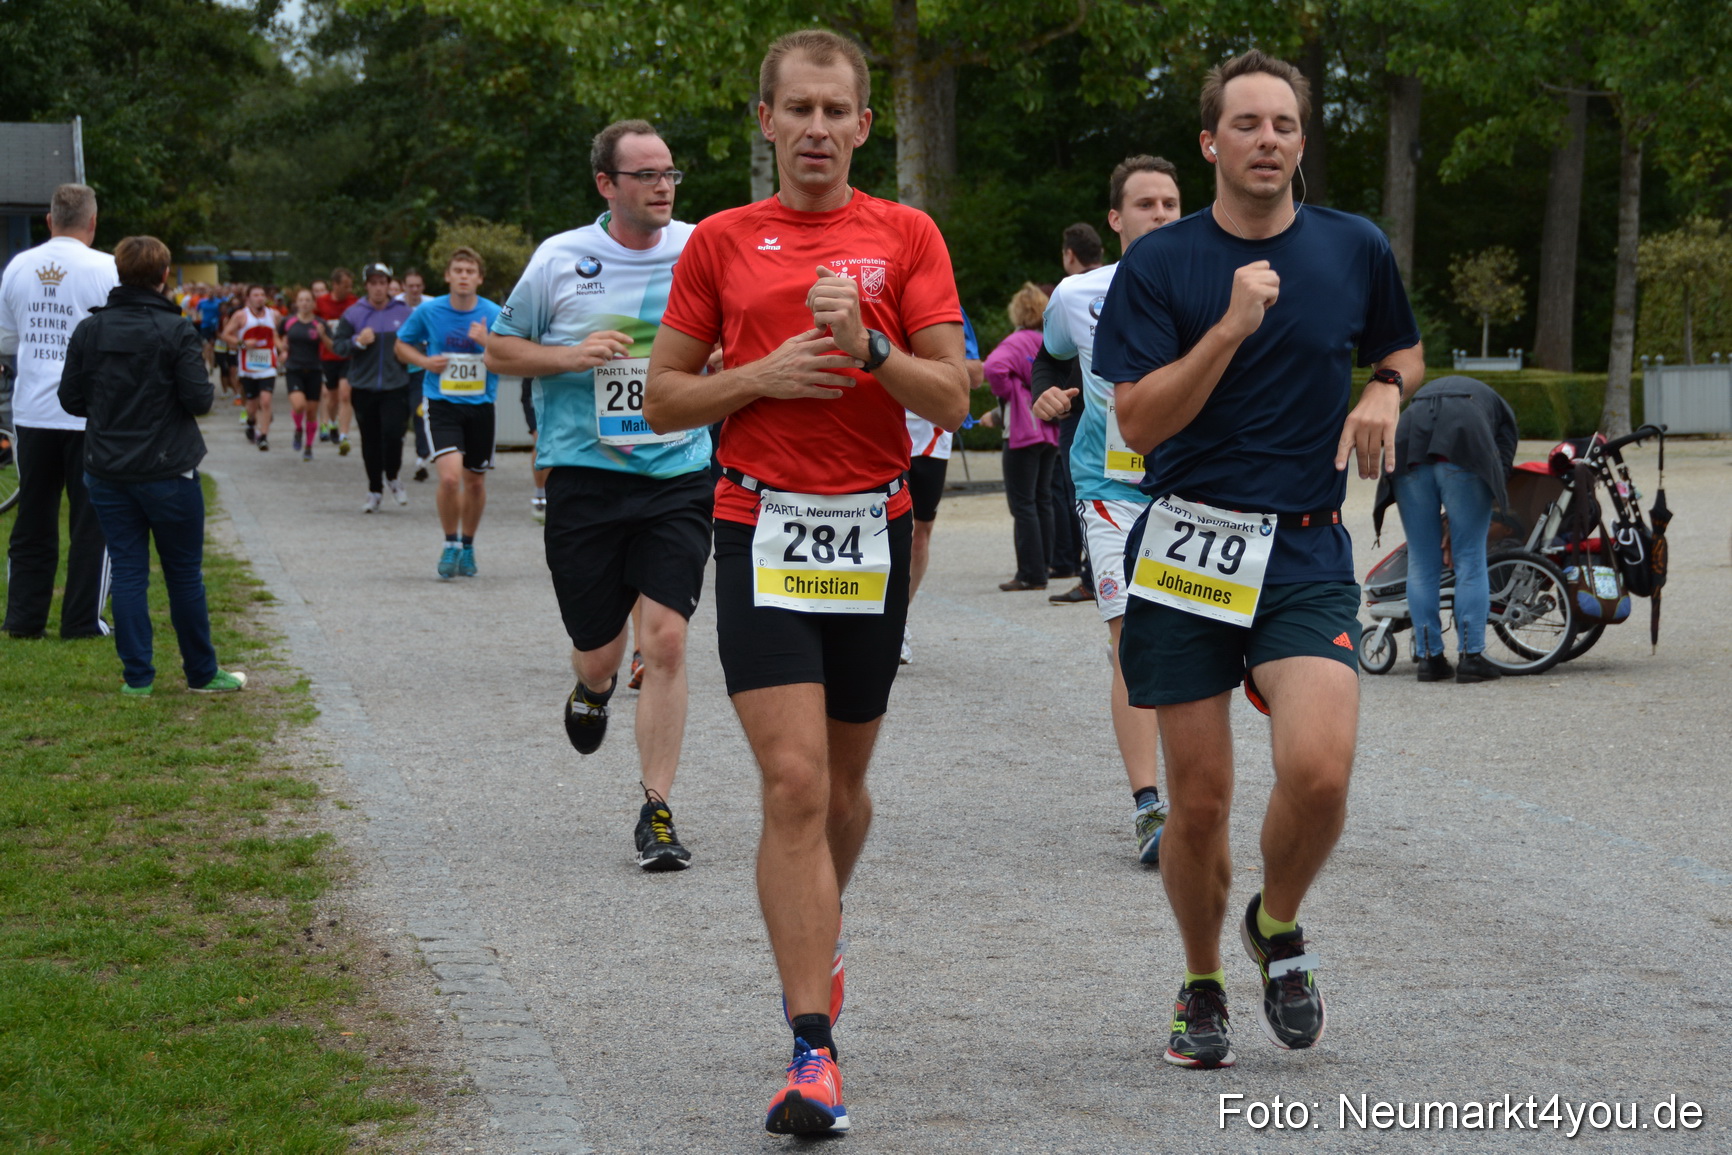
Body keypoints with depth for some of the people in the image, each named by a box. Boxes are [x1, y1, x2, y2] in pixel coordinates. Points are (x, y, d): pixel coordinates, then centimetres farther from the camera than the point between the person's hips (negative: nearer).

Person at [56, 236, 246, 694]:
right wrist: (202, 376, 7)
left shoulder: (89, 330, -1)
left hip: (107, 472, 3)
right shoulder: (176, 332, -13)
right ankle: (202, 673, 17)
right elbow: (200, 400, -14)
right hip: (168, 472, -3)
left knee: (128, 572, 7)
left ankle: (137, 677, 5)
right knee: (184, 574, 8)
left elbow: (71, 399, 1)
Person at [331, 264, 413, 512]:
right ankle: (375, 490, 20)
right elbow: (337, 345, 2)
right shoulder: (353, 314, 3)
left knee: (393, 433, -14)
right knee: (370, 440, 7)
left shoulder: (403, 312, 4)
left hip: (395, 386, -1)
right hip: (363, 387, 1)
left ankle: (392, 478, 13)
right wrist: (357, 342, -14)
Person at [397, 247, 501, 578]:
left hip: (481, 405, 2)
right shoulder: (428, 311, -3)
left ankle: (467, 546, 33)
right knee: (450, 476, -19)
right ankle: (450, 544, 2)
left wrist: (487, 343, -20)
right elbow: (402, 345, 12)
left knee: (475, 482, 11)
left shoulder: (494, 315, -4)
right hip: (441, 404, -2)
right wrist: (425, 362, -7)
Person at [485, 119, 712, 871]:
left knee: (665, 639, -11)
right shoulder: (560, 260, 0)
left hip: (678, 477, 0)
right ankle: (593, 687, 45)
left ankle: (656, 811, -2)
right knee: (600, 651, 5)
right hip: (584, 477, 0)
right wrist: (572, 356, -9)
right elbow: (500, 350, 8)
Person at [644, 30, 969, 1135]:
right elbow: (665, 398, 7)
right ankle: (813, 1050, -14)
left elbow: (952, 398, -2)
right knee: (793, 783, -12)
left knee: (845, 780, 14)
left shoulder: (906, 235, 4)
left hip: (873, 532, 2)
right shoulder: (721, 242, 5)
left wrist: (867, 348, -19)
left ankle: (821, 930, 45)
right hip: (763, 532, -1)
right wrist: (764, 374, -9)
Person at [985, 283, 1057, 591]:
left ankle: (1031, 574, -7)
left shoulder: (1017, 342, -13)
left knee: (1022, 503, -5)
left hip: (1023, 431, -7)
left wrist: (1005, 392, -14)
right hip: (1051, 430, 7)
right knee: (1043, 499, 17)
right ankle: (1043, 562, 23)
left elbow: (993, 367, -30)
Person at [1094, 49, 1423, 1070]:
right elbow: (1139, 420, -9)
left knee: (1319, 768, -20)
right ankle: (1203, 987, 27)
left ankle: (1279, 927, 11)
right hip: (1185, 549, -1)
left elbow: (1404, 354, 24)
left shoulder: (1357, 250, 6)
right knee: (1199, 799, 2)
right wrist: (1231, 328, -19)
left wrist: (1386, 394, 1)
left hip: (1306, 554, 1)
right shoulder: (1159, 265, -1)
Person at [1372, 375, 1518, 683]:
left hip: (1408, 452, 3)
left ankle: (1429, 658, 13)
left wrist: (1448, 531, 29)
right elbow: (1502, 466, 16)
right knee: (1471, 559, 6)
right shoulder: (1500, 407, 32)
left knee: (1421, 563, 11)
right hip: (1463, 456, -3)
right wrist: (1458, 529, 14)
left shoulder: (1424, 395, 41)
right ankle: (1470, 657, 4)